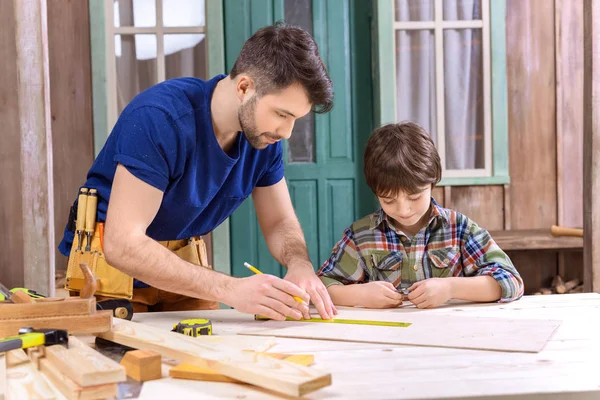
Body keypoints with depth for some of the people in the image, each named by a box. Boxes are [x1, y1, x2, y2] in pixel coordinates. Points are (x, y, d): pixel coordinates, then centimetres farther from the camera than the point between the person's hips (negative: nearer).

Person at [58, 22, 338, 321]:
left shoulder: (265, 132, -8)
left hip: (184, 263, 5)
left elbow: (280, 222, 4)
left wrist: (300, 264, -20)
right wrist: (230, 289, -39)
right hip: (113, 260, -5)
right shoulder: (159, 118, -28)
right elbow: (122, 244, -33)